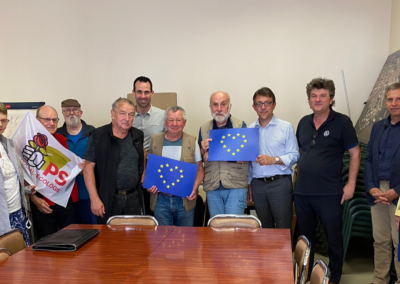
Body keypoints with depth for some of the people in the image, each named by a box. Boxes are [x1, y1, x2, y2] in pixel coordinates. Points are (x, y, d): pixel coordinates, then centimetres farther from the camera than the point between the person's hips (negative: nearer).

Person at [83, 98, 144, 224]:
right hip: (108, 199, -4)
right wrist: (94, 199, -14)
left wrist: (143, 177, 10)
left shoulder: (138, 135, 9)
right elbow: (88, 167, -8)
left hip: (133, 198, 4)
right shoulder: (98, 136, -5)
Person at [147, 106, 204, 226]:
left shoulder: (192, 142, 2)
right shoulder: (155, 140, 5)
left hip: (184, 200, 0)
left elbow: (199, 169, 5)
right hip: (161, 199, 1)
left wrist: (194, 189, -11)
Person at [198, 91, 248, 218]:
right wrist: (203, 150, -10)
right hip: (212, 187, 3)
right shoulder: (203, 128, 9)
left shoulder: (240, 125, 1)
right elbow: (199, 159, 13)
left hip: (236, 185, -3)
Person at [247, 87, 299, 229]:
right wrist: (248, 185, 12)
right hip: (257, 184, 4)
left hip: (280, 183, -3)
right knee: (264, 227, 13)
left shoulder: (286, 127, -1)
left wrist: (274, 160, -19)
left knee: (283, 228, -2)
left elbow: (294, 156, -5)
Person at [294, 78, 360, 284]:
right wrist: (299, 176, 11)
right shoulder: (304, 122, 8)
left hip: (329, 193, -4)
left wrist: (351, 184, -9)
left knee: (334, 238, 7)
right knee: (305, 237, 16)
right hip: (302, 192, 5)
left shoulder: (342, 122, -6)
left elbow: (355, 153, -4)